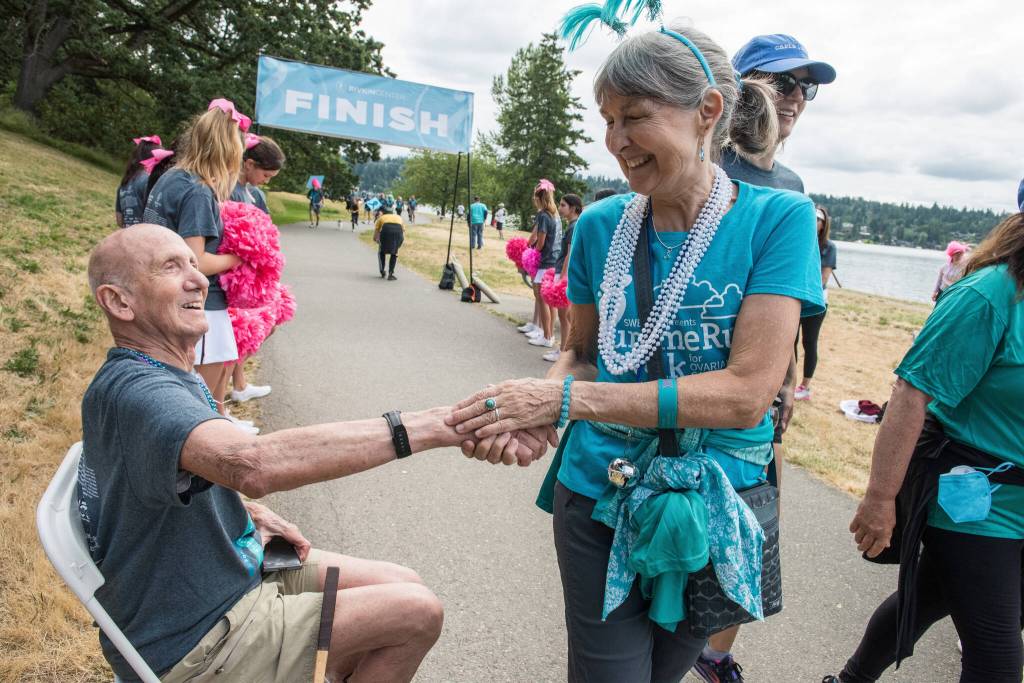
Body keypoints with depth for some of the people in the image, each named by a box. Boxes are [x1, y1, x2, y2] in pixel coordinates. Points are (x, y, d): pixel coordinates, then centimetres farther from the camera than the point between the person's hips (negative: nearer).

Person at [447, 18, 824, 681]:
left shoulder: (778, 218, -13)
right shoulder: (602, 224, -5)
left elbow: (746, 391, -21)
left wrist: (571, 397, -26)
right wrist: (531, 411, -16)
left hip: (716, 506, 0)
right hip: (600, 497, 1)